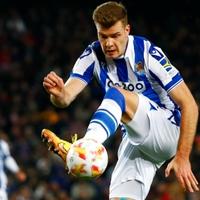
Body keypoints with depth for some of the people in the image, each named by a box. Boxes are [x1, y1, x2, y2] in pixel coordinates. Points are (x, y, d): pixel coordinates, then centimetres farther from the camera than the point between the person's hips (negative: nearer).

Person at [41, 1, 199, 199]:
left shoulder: (148, 54, -17)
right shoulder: (93, 55, -4)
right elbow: (66, 97, -16)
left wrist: (182, 157, -22)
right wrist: (58, 93, -42)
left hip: (168, 131, -6)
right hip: (135, 139, 6)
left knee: (116, 94, -30)